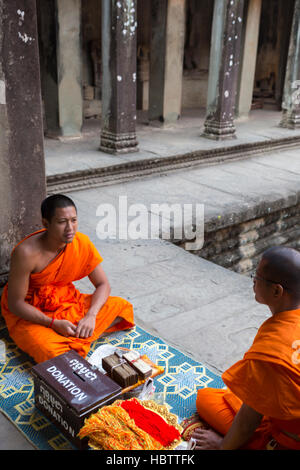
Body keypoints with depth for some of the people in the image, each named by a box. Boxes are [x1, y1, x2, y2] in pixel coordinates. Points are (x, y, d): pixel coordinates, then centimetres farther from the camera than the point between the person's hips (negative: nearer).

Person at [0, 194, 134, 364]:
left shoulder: (81, 242, -14)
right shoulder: (27, 252, -28)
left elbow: (103, 284, -6)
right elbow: (15, 303, -20)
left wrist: (90, 315, -24)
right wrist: (53, 323, -28)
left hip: (66, 302, 5)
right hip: (29, 313, -5)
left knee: (122, 306, -10)